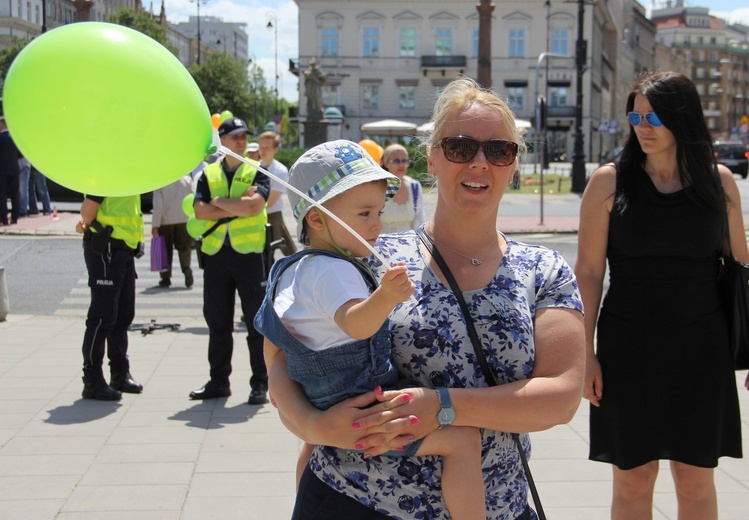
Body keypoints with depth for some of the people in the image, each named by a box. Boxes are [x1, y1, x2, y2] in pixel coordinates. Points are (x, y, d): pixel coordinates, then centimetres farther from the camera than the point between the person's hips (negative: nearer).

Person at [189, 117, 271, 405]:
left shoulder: (257, 172, 4)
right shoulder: (209, 174, 11)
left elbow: (254, 205, -14)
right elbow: (200, 211, -4)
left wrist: (219, 202, -7)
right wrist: (239, 206, -10)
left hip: (248, 252, -3)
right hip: (215, 252, 3)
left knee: (256, 321, 0)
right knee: (217, 321, 9)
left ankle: (260, 384, 6)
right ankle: (219, 381, 20)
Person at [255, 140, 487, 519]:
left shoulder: (291, 271, 9)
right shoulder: (333, 271, -21)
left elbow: (272, 346, 18)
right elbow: (355, 323, -41)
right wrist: (384, 297, -56)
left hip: (320, 408, 10)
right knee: (462, 438, -20)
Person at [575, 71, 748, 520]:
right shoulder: (610, 181, -4)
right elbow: (588, 271, -3)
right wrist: (585, 353, -7)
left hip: (701, 350, 1)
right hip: (629, 351, -1)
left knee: (696, 479, 9)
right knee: (633, 478, 6)